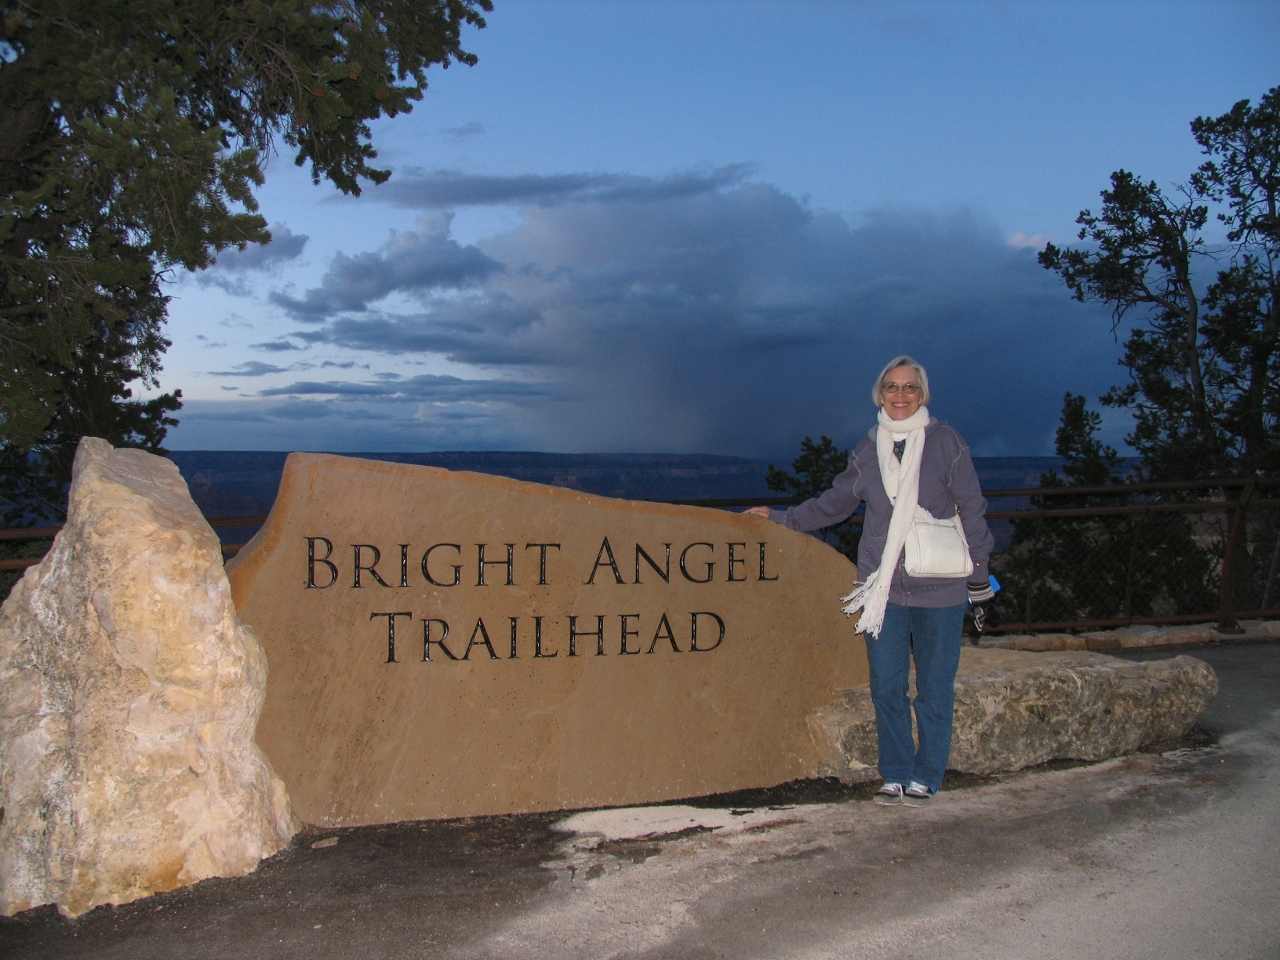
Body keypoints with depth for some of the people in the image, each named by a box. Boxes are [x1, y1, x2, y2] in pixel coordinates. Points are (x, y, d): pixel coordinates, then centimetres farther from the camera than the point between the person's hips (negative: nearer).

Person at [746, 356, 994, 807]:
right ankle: (896, 775, 20)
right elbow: (835, 502, 20)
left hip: (938, 588, -3)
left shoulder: (946, 442, -3)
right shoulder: (868, 448, 7)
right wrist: (781, 517, 19)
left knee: (934, 689, 4)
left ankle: (925, 778, 18)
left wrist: (978, 572, 2)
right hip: (883, 588, 3)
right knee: (886, 687, 6)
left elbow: (972, 510, 2)